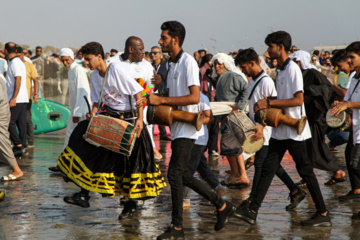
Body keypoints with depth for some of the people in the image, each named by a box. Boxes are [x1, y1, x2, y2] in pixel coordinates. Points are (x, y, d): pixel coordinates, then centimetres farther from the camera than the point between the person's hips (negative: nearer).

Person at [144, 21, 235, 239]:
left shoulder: (188, 62, -14)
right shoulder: (173, 63, 15)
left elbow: (194, 97, -23)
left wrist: (161, 100, -24)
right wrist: (156, 100, 6)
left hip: (187, 127, -10)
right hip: (177, 127, 10)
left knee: (175, 174, -10)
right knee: (183, 175, 12)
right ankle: (222, 206, 23)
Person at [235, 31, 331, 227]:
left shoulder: (293, 69, -14)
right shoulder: (280, 70, 14)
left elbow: (298, 100, -22)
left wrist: (269, 103, -21)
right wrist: (266, 105, 6)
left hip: (295, 130, -9)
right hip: (280, 129, 9)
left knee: (305, 170, -2)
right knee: (267, 169, 5)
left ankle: (323, 214, 6)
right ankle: (252, 210, 4)